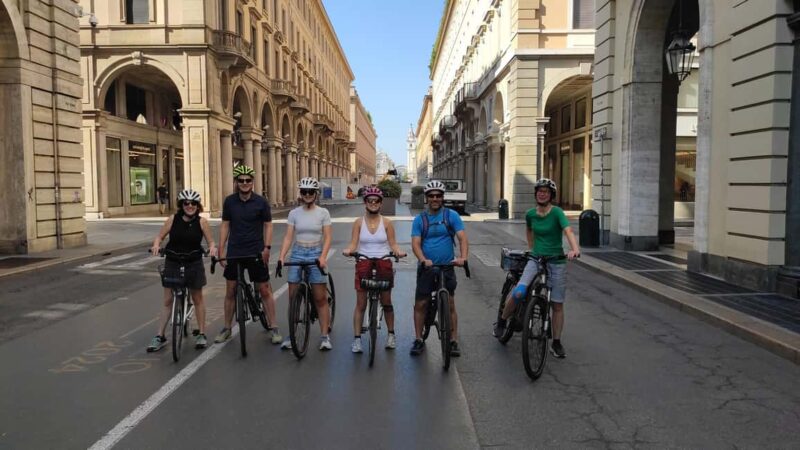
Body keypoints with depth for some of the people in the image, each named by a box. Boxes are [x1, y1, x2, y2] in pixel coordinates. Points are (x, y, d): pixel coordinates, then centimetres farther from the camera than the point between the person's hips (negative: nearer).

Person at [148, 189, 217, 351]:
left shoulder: (201, 221, -5)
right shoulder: (173, 219, -4)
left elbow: (210, 241, -2)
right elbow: (159, 236, 3)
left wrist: (212, 248, -24)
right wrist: (156, 245, -18)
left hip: (194, 264, -1)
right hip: (172, 264, 1)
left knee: (197, 299, 11)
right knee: (167, 300, 5)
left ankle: (201, 334, 22)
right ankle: (160, 337, 14)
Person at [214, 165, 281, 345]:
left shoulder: (261, 202, -5)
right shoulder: (229, 201, 1)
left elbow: (268, 225, 0)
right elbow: (225, 225, 7)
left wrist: (266, 247, -10)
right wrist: (221, 249, 1)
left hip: (256, 252, -2)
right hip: (234, 252, 2)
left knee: (264, 290, 1)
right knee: (230, 291, 8)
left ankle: (274, 328, 10)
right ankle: (227, 328, 21)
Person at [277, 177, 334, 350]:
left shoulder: (323, 213, 0)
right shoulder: (294, 213, 5)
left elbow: (327, 237, -5)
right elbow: (288, 237, 2)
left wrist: (323, 256, -19)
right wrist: (281, 256, -11)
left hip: (316, 254, -2)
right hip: (297, 254, 2)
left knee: (320, 298, -2)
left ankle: (325, 336, 6)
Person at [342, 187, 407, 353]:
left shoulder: (386, 223, 2)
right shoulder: (359, 222, 3)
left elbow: (393, 244, 0)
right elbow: (353, 244, -4)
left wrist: (398, 251, -21)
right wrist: (348, 250, -25)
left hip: (383, 264, 0)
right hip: (364, 264, 0)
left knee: (386, 302, 8)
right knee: (360, 304, 0)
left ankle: (391, 334, 25)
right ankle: (357, 338, 6)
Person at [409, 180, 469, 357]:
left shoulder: (451, 215, 0)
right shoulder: (419, 219, 3)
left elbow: (462, 237, -9)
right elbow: (415, 243, -6)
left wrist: (463, 257, -27)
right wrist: (423, 260, -25)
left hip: (447, 267, -1)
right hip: (426, 267, 1)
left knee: (450, 305, 2)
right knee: (420, 304, 3)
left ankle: (453, 341, 11)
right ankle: (419, 340, 16)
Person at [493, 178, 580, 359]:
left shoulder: (556, 212, -10)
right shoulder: (530, 214, 3)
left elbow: (568, 231, -27)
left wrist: (575, 249, -43)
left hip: (557, 262, -2)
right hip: (535, 260, 2)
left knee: (557, 305, 4)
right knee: (519, 292, -21)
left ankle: (556, 343, 20)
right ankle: (502, 321, 4)